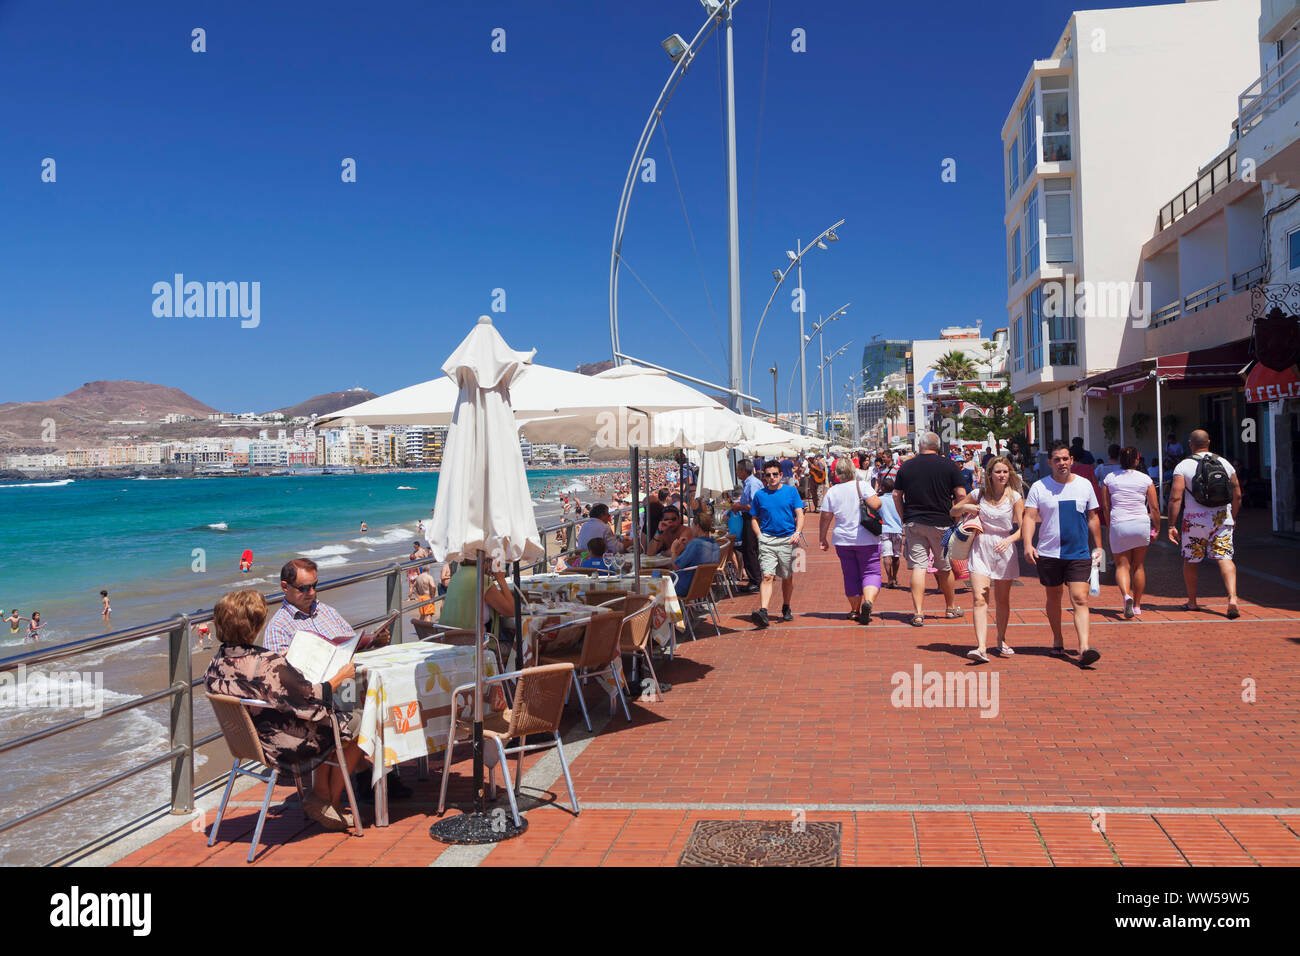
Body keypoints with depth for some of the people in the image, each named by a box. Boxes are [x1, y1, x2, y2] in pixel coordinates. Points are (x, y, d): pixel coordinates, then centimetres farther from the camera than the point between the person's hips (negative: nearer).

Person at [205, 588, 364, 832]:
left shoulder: (218, 663, -9)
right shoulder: (268, 664, -33)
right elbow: (311, 701, -25)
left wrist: (283, 661, 14)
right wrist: (340, 677, -9)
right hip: (288, 748, -9)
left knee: (333, 716, 27)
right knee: (359, 721, 10)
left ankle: (320, 793, 26)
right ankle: (329, 804, 20)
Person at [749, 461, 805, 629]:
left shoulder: (791, 491, 4)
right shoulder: (759, 494, 7)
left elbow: (800, 514, 1)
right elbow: (754, 519, 13)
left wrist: (797, 533, -15)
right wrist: (760, 536, -2)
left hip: (788, 539, 1)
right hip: (767, 540, -1)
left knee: (788, 577, 12)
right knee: (767, 576, -14)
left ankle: (786, 609, 30)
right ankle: (763, 612, -24)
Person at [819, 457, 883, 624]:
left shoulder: (832, 492, 0)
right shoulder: (862, 485, -9)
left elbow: (825, 518, 2)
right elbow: (875, 505, -19)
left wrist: (823, 539, 11)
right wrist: (878, 497, 3)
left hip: (843, 541, 3)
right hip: (867, 540, -3)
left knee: (851, 575, 14)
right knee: (871, 572, 2)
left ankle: (855, 610, 20)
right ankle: (868, 600, -24)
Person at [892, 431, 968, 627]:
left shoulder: (906, 466, 2)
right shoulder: (949, 465, -3)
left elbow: (896, 495, 5)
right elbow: (961, 495, -6)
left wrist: (904, 518, 14)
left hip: (913, 523, 1)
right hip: (941, 523, -1)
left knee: (918, 567, 0)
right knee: (945, 567, 14)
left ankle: (918, 613, -7)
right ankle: (951, 607, 30)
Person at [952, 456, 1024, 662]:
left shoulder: (1015, 497, -1)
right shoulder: (980, 494, 4)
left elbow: (1022, 528, -3)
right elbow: (953, 512, 15)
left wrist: (1008, 540, -22)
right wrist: (965, 508, -6)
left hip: (1004, 550, 0)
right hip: (980, 548, 0)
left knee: (1002, 600, 12)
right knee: (979, 599, -13)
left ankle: (1001, 640, 33)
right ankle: (981, 647, -20)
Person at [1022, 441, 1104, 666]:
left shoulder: (1085, 485, 7)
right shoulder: (1039, 487, 0)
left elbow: (1093, 517, 15)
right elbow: (1029, 517, -6)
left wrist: (1098, 546, 14)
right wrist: (1027, 544, -20)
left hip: (1079, 554, 0)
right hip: (1049, 554, 0)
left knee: (1080, 599, -11)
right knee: (1053, 597, 14)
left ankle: (1084, 648, -18)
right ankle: (1057, 640, 31)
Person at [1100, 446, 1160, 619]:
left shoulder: (1109, 478, 3)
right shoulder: (1145, 479, 1)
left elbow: (1105, 507, 6)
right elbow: (1154, 508, 1)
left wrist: (1110, 525, 17)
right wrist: (1156, 528, 12)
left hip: (1119, 525, -1)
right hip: (1141, 524, 1)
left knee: (1122, 565, 3)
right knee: (1139, 566, 13)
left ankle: (1126, 595, -24)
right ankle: (1137, 606, 19)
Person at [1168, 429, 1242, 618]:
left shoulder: (1183, 466, -6)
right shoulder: (1224, 464, 6)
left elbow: (1175, 498, -14)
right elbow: (1237, 495, 11)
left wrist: (1171, 525, -10)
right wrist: (1233, 518, 24)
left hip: (1195, 521, -2)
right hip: (1222, 519, 3)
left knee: (1190, 561, 12)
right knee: (1224, 558, -1)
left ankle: (1192, 602, 23)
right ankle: (1232, 598, -20)